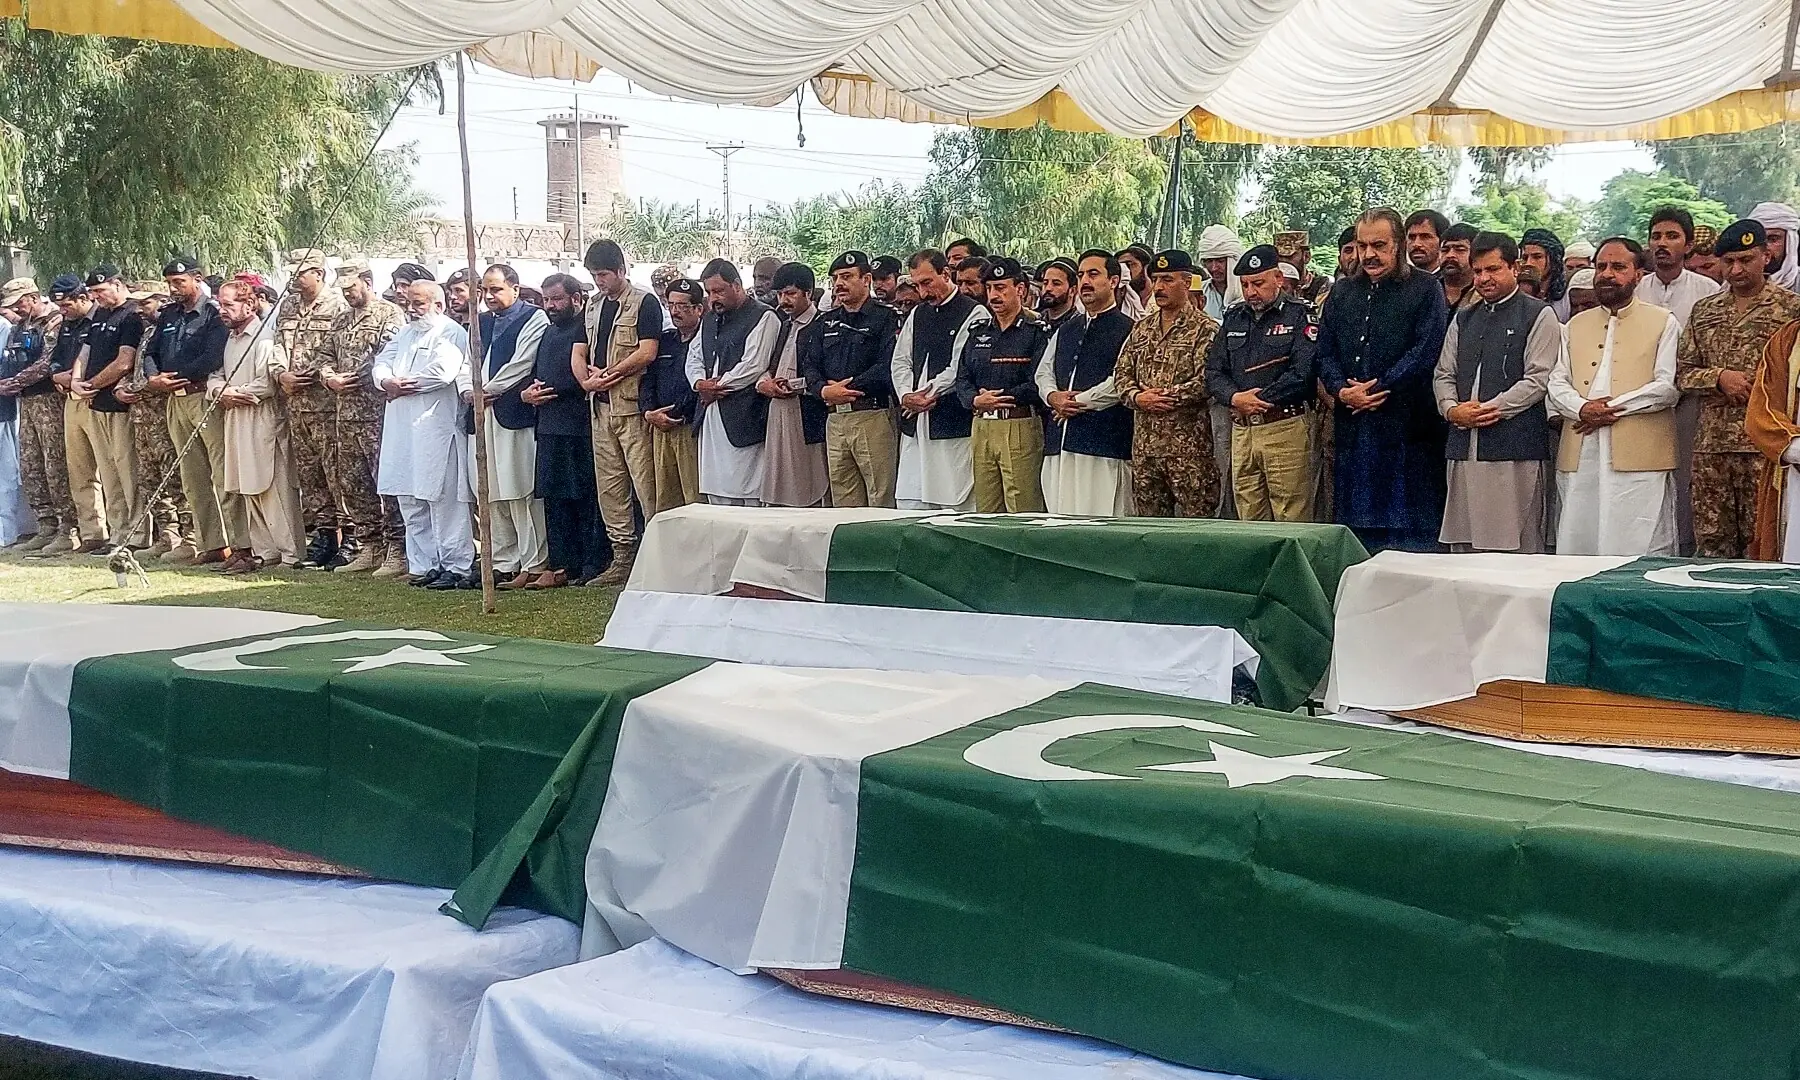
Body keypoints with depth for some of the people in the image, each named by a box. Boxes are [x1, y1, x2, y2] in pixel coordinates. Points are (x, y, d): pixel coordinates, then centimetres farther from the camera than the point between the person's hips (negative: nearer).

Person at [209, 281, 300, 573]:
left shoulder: (264, 338, -11)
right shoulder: (230, 338, 18)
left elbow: (269, 382, -21)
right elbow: (216, 376, 20)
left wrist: (236, 394, -10)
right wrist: (221, 392, -2)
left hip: (264, 423, -9)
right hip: (237, 424, 9)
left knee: (275, 489, -7)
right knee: (249, 489, 10)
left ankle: (289, 551, -4)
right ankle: (264, 550, 15)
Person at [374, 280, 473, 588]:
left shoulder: (451, 333, -5)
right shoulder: (405, 333, 21)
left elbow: (442, 371, -19)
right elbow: (381, 363, 14)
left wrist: (401, 385, -8)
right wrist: (387, 381, -9)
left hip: (436, 429, -8)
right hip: (402, 430, 8)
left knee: (444, 502, -7)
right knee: (411, 503, 10)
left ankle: (456, 568, -4)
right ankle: (423, 566, 16)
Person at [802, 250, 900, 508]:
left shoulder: (886, 318, 0)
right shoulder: (827, 322, 20)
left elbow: (888, 367, -12)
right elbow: (809, 365, 14)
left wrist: (847, 389, -12)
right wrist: (824, 390, -7)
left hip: (873, 416, -6)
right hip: (835, 418, 6)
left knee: (881, 500, -7)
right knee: (842, 503, 6)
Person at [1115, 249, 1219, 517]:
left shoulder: (1204, 329, -4)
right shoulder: (1141, 329, 17)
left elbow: (1206, 381, -15)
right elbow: (1121, 373, 13)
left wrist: (1165, 397, -13)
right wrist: (1137, 397, -6)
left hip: (1188, 443, -6)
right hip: (1144, 441, 6)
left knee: (1196, 517, -6)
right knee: (1150, 522, 9)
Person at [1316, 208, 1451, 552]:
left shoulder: (1425, 289, 1)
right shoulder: (1341, 293, 16)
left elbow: (1426, 351, -10)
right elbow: (1325, 353, 12)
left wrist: (1377, 389, -13)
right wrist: (1342, 391, -7)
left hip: (1408, 424, -5)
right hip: (1353, 427, 5)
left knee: (1412, 529, -4)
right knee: (1355, 521, 7)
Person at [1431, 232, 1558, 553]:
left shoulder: (1539, 316, 2)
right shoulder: (1463, 319, 20)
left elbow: (1538, 380, -7)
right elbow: (1443, 374, 17)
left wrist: (1489, 409, -13)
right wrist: (1452, 409, -4)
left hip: (1515, 448, -5)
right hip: (1464, 447, 6)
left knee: (1519, 547, -5)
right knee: (1463, 546, 5)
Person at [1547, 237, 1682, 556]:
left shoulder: (1663, 323, 8)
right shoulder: (1576, 326, 20)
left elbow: (1668, 386, -4)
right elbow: (1557, 383, 11)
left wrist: (1613, 407, -10)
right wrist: (1582, 408, -10)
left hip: (1638, 458, -4)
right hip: (1580, 458, 4)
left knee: (1637, 557, -8)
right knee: (1575, 549, 1)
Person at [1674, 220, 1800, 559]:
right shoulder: (1704, 310, 14)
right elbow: (1682, 374, 11)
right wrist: (1719, 377, -6)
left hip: (1765, 445, -4)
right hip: (1711, 443, 4)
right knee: (1710, 542, 6)